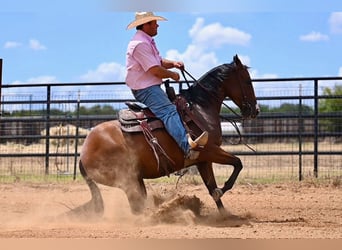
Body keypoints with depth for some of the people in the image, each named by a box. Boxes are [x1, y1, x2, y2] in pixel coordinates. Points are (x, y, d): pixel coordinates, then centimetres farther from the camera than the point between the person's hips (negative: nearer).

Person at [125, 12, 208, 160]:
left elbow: (160, 62, 24)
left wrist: (173, 64, 3)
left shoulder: (147, 42, 19)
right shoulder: (140, 44, -17)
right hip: (145, 90, -12)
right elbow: (155, 70, -22)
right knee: (169, 111, -30)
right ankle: (188, 146, -50)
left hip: (152, 88, 12)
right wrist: (172, 75, -6)